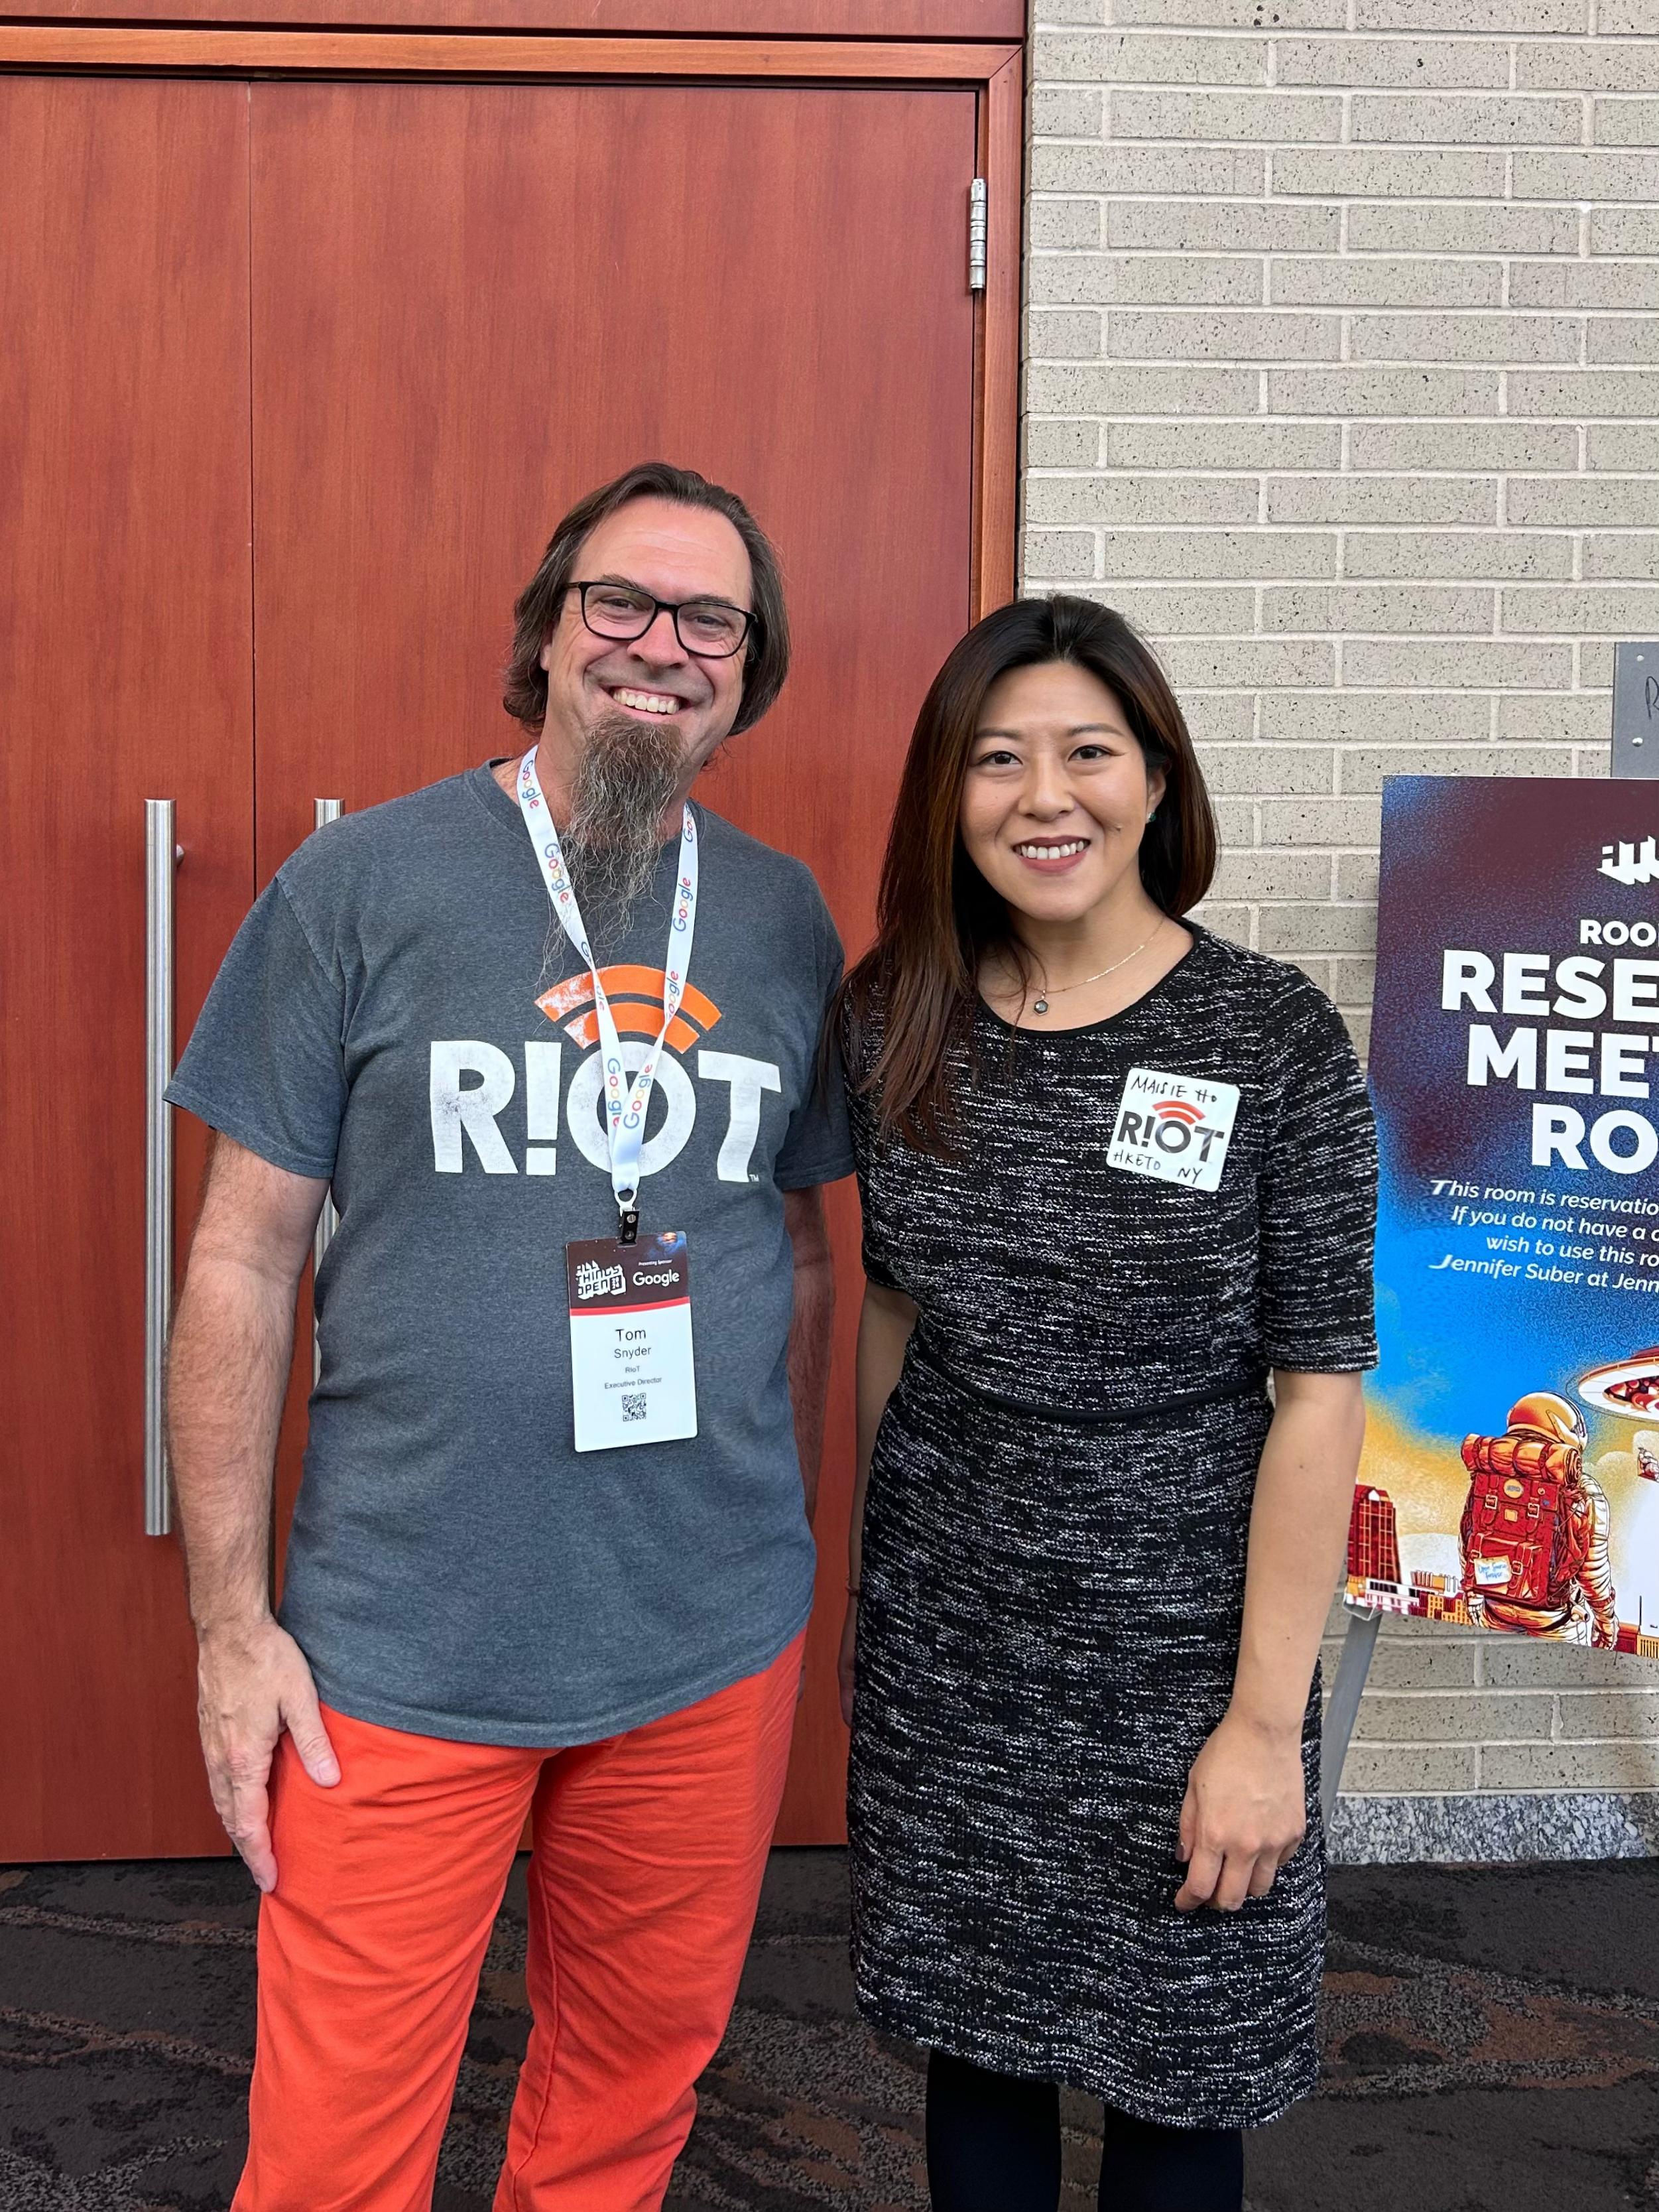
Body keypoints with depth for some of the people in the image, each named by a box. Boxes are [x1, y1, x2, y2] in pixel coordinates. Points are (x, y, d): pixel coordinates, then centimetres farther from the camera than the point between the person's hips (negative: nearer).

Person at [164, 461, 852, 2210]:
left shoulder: (785, 918, 5)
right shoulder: (367, 881, -5)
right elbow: (244, 1256, -4)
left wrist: (790, 1555, 14)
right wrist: (231, 1616, -6)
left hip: (714, 1644, 3)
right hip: (404, 1651, -3)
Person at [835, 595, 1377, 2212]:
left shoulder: (1275, 1039, -12)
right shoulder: (896, 1020, -1)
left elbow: (1318, 1394, -11)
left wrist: (1267, 1721, -13)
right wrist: (864, 1582, 12)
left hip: (1172, 1640, -3)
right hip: (940, 1639, 3)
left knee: (1170, 2076, 13)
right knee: (971, 2036, 18)